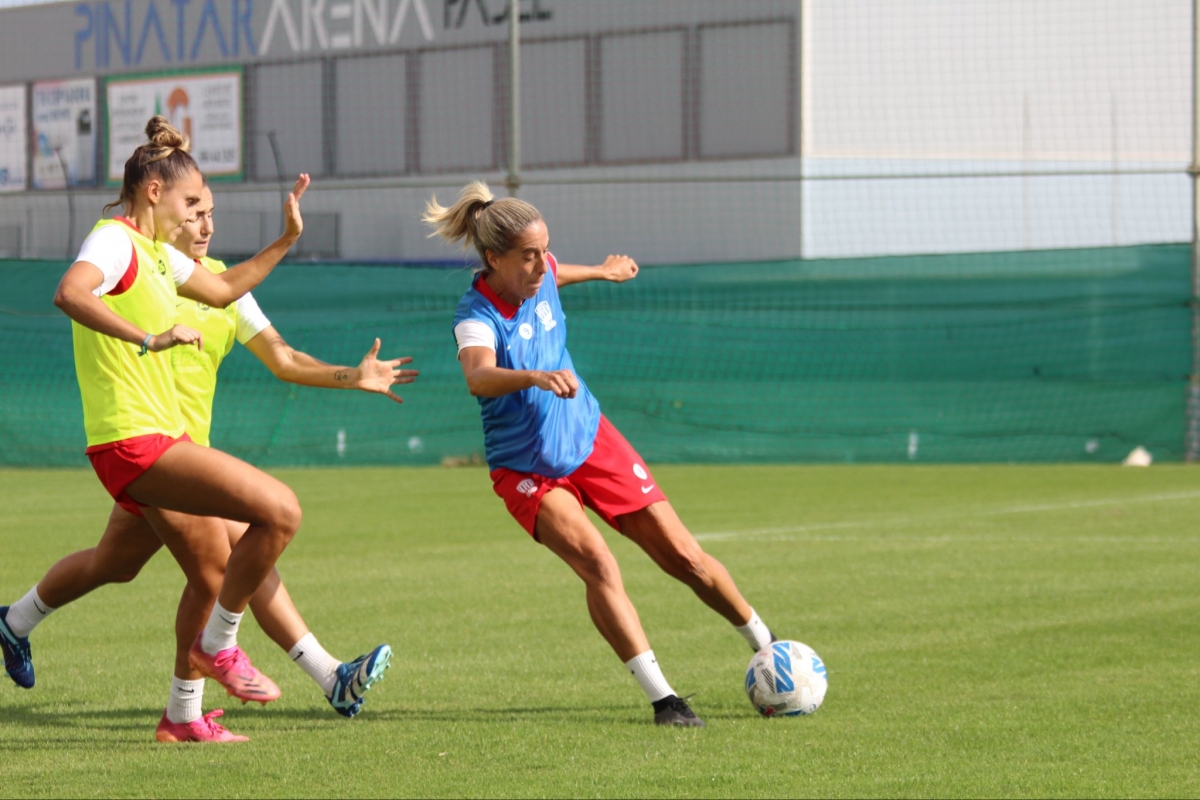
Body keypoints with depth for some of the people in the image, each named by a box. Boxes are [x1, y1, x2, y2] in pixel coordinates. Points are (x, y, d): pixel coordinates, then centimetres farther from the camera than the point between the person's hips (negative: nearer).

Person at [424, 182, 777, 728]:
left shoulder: (541, 277, -7)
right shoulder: (477, 316, -25)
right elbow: (478, 377, -48)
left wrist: (601, 271, 38)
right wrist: (536, 377, -66)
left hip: (591, 439, 5)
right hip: (527, 471, -5)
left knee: (683, 557, 4)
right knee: (596, 563, -28)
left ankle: (766, 646, 25)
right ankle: (660, 697, -23)